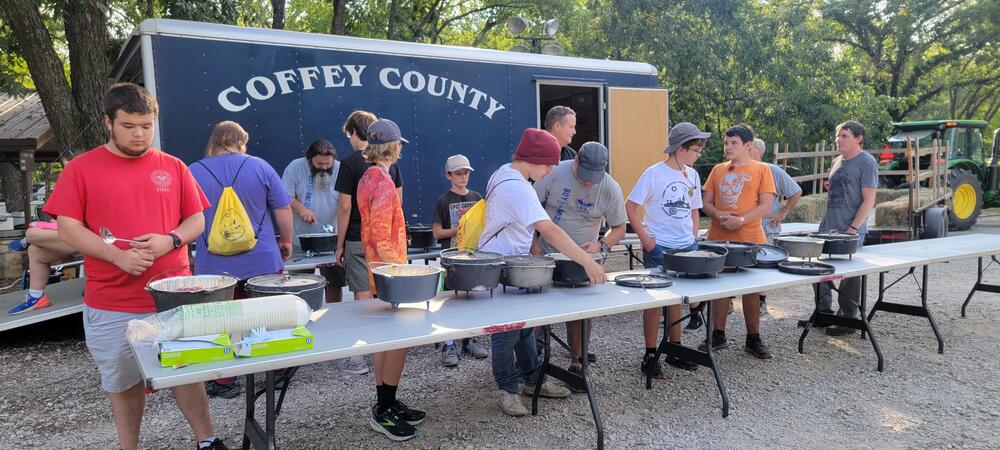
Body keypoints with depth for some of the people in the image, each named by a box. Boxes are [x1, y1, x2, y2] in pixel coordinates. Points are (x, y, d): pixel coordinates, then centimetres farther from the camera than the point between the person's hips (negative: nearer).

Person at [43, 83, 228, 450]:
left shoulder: (173, 167, 5)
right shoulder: (80, 168, 1)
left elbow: (197, 220, 8)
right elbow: (67, 228, -4)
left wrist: (170, 241, -13)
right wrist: (118, 256, -18)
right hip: (110, 306, 0)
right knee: (124, 383, 15)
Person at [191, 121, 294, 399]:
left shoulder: (192, 173, 0)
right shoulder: (259, 167, -2)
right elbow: (283, 210, 0)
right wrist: (286, 241, 14)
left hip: (214, 266, 0)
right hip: (263, 262, 0)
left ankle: (224, 382, 18)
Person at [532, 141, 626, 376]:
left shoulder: (611, 189, -11)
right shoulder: (555, 173, -15)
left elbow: (619, 228, 0)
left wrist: (601, 245, -20)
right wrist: (534, 243, -9)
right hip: (546, 254, 0)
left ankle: (577, 358, 20)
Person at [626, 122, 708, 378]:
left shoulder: (692, 175, 8)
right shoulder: (654, 174, -11)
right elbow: (631, 207, -11)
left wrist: (694, 239, 10)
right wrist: (645, 239, -13)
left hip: (686, 247, 6)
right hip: (659, 249, -6)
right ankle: (650, 355, 11)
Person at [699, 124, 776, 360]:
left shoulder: (761, 169, 0)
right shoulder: (718, 170, 10)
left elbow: (766, 206, -7)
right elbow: (706, 203, 10)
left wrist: (741, 220, -20)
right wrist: (718, 215, -11)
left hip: (749, 239, -3)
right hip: (718, 239, 3)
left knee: (751, 288, 6)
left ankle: (753, 339, 18)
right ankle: (718, 335, 22)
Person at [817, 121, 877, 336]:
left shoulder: (867, 162, -8)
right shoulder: (837, 161, 15)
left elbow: (869, 200, -13)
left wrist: (854, 228, -19)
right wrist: (826, 222, 16)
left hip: (850, 232, -8)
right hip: (827, 228, 8)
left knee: (848, 275, 1)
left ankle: (848, 319, 13)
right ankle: (824, 313, 25)